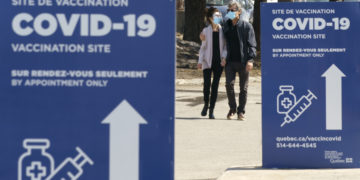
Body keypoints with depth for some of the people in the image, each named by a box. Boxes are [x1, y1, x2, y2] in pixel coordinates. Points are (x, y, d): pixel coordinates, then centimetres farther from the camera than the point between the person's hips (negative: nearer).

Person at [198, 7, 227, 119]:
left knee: (215, 86, 1)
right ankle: (206, 104, 17)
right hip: (208, 62, -1)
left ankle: (211, 110, 9)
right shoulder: (206, 31, 3)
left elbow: (225, 46, 5)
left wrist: (224, 57, -12)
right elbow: (203, 47, 6)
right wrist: (200, 61, -1)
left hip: (219, 62, 1)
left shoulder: (223, 30, 3)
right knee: (207, 85, -10)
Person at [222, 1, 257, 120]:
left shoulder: (246, 26, -2)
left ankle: (241, 111, 16)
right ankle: (232, 108, 7)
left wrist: (250, 59, -16)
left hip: (243, 61, -2)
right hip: (230, 61, 2)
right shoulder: (226, 25, 9)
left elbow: (252, 44, -5)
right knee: (229, 84, -11)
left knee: (243, 87, 4)